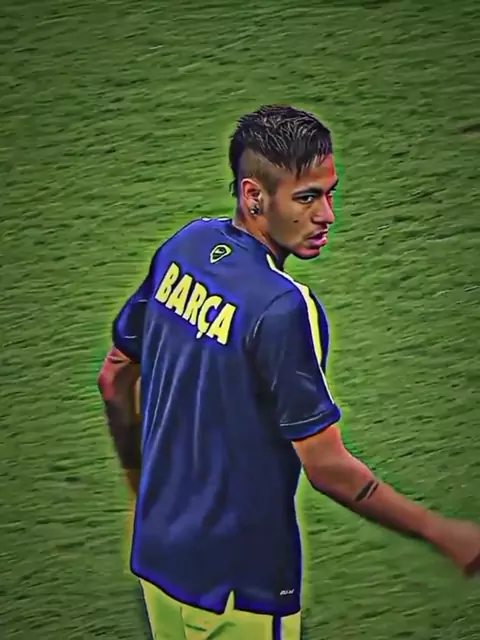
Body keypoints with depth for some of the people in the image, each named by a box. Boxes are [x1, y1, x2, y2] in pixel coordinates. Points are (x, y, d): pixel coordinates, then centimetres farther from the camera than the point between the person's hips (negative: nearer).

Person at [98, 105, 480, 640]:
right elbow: (327, 468, -22)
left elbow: (114, 379, 9)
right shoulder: (284, 309, -25)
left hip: (156, 554, 7)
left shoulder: (184, 247, -2)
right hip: (238, 583, -7)